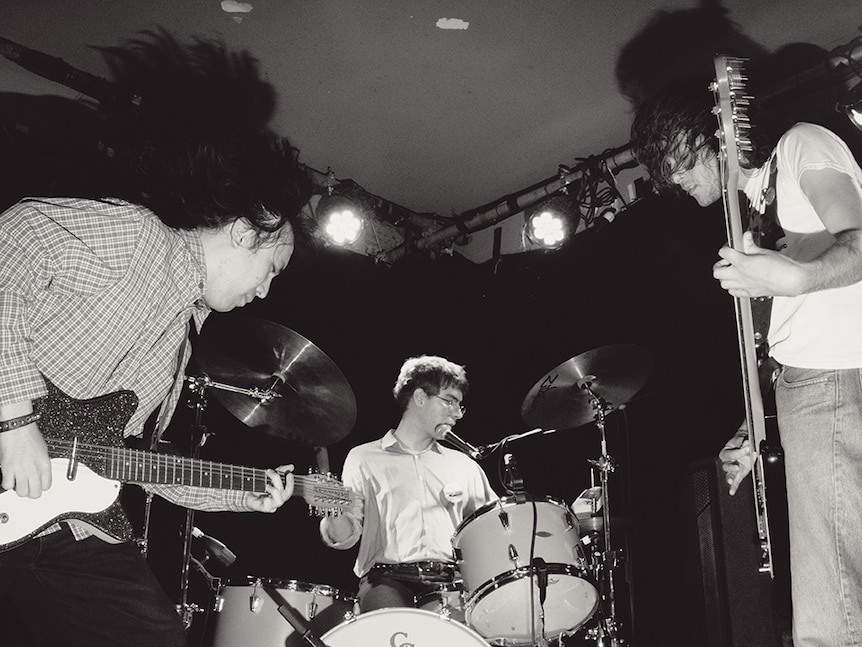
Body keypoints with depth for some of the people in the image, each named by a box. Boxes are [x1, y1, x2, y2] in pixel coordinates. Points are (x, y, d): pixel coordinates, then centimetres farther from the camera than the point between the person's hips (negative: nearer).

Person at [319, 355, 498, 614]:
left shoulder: (464, 465, 22)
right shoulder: (364, 459, 13)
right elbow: (346, 536, 6)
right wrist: (334, 513, -15)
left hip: (451, 582, 4)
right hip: (388, 577, -4)